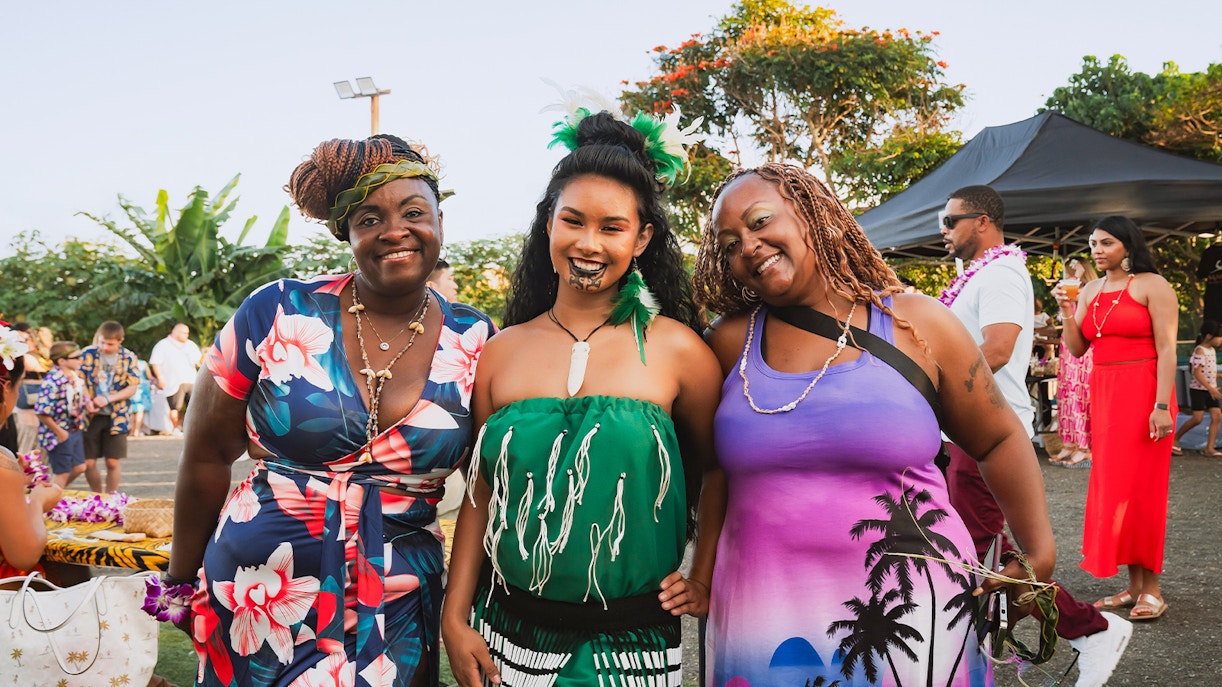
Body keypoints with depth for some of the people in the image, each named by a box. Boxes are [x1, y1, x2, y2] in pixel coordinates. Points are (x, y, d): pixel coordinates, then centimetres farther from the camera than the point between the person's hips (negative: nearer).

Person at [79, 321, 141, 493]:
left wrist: (108, 398, -16)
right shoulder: (88, 354, 1)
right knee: (88, 463, 3)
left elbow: (133, 388, -3)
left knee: (113, 463, 1)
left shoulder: (129, 358, -1)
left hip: (116, 417, -1)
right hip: (91, 415, 1)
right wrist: (87, 400, -17)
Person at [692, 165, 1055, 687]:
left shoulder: (917, 325, -3)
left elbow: (1000, 440, 6)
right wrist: (700, 576, 2)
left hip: (911, 625, -1)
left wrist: (1039, 554, -1)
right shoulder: (730, 342, 1)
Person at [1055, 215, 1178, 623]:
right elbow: (1077, 349, 11)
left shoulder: (1151, 285, -5)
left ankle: (1152, 588, 5)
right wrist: (1067, 313, -4)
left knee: (1141, 486, -5)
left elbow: (1167, 349, -11)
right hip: (1103, 394, 6)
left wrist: (1162, 405, -18)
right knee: (1112, 485, 6)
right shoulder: (1090, 291, 13)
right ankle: (1134, 585, 14)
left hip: (1142, 394, -6)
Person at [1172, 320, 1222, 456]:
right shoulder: (1200, 351, -15)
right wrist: (1211, 388, -28)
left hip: (1210, 389, 8)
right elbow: (1197, 373, -22)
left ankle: (1209, 448, 0)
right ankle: (1175, 438, 9)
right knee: (1197, 418, -10)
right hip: (1198, 389, -8)